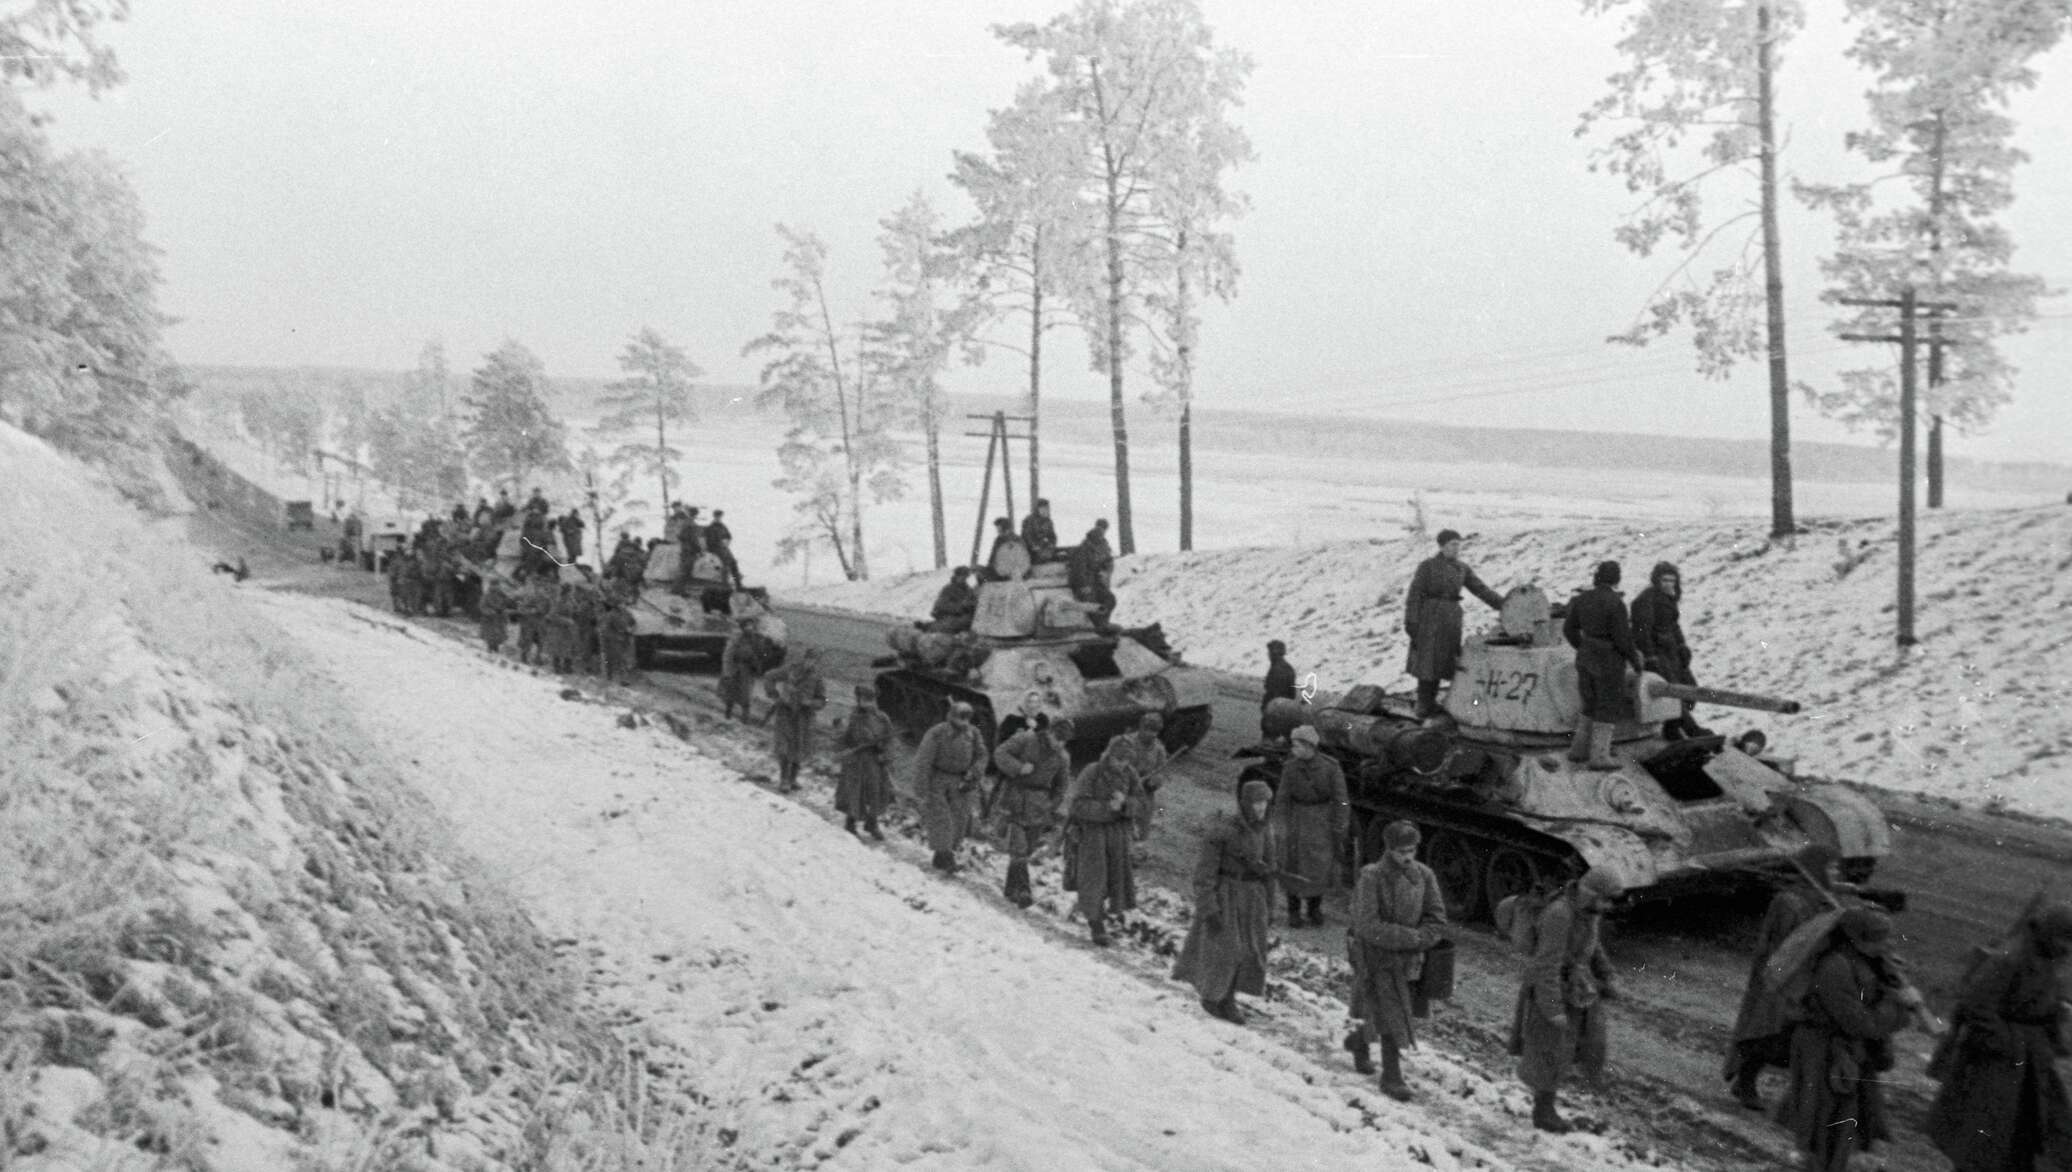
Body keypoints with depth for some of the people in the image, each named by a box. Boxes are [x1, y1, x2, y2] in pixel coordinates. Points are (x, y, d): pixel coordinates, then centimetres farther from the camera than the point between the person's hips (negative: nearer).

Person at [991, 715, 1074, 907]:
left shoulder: (1063, 758, 5)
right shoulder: (1025, 739, -9)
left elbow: (1059, 787, 16)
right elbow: (1000, 753, -10)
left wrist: (1051, 809, 13)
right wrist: (1019, 767, -22)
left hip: (1039, 803, 4)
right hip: (1016, 797, -4)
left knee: (1028, 849, 6)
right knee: (1018, 847, -12)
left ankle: (1011, 888, 21)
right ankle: (1022, 891, -14)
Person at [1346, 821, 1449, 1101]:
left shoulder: (1423, 875, -4)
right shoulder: (1371, 877, -19)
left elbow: (1436, 917, 1)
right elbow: (1367, 925, -23)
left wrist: (1420, 941, -17)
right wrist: (1411, 937, -22)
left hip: (1409, 959, 5)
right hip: (1377, 957, -5)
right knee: (1391, 1018, -4)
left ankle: (1359, 1042, 46)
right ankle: (1392, 1078, 11)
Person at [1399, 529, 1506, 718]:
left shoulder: (1462, 568, 8)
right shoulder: (1427, 566, -5)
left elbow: (1480, 589, 6)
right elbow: (1414, 594, -7)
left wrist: (1503, 605, -4)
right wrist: (1410, 622, -12)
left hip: (1452, 619, 5)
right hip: (1430, 617, -5)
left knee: (1441, 661, 7)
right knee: (1427, 661, -4)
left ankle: (1430, 702, 18)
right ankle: (1423, 706, 3)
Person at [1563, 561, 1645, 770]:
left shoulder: (1582, 599, 1)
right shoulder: (1615, 603, -18)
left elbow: (1569, 629, 9)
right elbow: (1622, 637, -17)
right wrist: (1635, 660, -3)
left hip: (1585, 658, 6)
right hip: (1609, 661, -6)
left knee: (1592, 705, 20)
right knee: (1609, 709, 5)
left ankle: (1578, 749, 22)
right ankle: (1599, 756, 5)